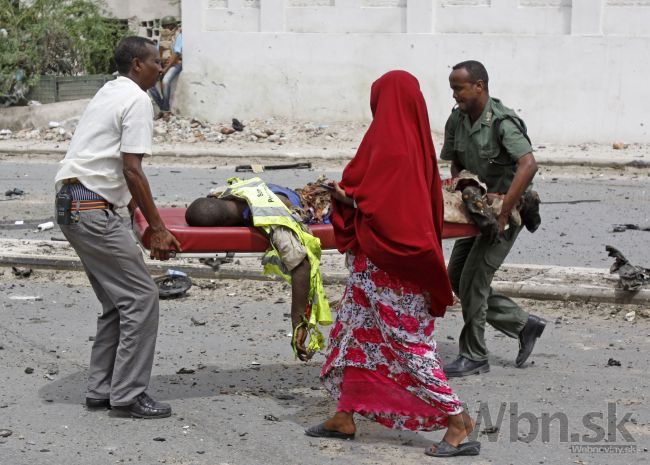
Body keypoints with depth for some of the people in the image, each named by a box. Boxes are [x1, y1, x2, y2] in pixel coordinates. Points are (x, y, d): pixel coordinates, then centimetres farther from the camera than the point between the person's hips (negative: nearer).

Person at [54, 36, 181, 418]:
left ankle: (102, 389, 17)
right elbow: (132, 171, -16)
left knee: (118, 301, 15)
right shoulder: (137, 100, -10)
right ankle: (128, 394, -4)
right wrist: (158, 228, -13)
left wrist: (134, 206, 39)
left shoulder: (109, 92, 19)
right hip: (92, 210, -10)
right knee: (141, 297, -6)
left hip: (70, 205, 10)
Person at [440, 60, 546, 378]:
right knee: (456, 276, 8)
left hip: (508, 208, -8)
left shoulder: (502, 122, -22)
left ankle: (474, 357, 3)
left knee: (473, 277, -11)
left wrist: (503, 210, -38)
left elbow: (528, 165, -34)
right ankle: (523, 324, 19)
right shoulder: (456, 121, 1)